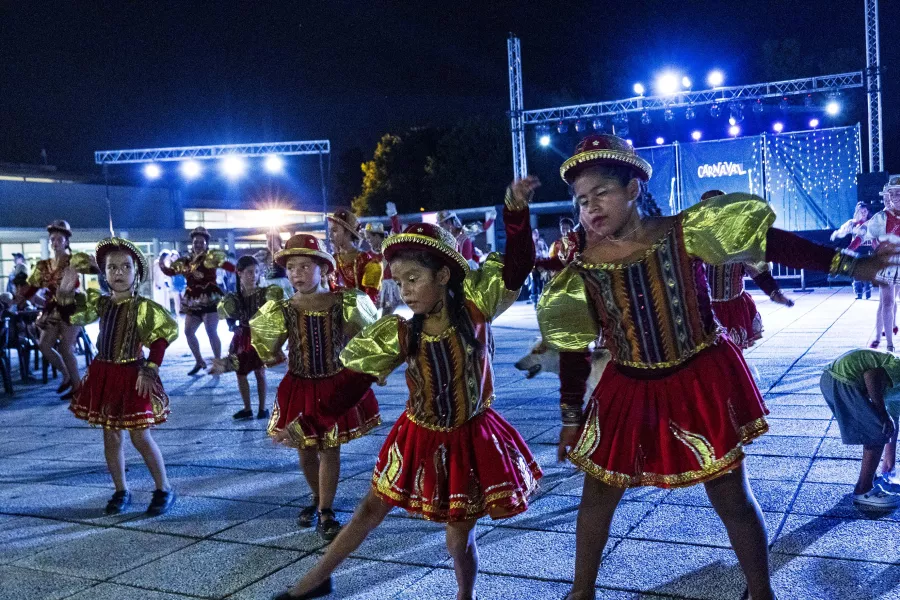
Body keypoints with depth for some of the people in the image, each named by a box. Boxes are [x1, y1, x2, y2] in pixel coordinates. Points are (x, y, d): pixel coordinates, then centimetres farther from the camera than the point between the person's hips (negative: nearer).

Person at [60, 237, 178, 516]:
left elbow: (164, 334, -16)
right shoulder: (99, 302, 4)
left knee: (140, 436, -2)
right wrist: (66, 291, -4)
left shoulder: (143, 307, -12)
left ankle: (164, 489, 11)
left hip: (131, 376, -6)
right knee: (110, 436, 10)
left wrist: (150, 370, -19)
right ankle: (121, 491, 23)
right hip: (102, 374, 6)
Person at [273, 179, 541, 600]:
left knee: (459, 538, 8)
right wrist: (313, 421, -16)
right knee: (370, 510, 19)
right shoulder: (400, 335, -10)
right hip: (420, 438, 3)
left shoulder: (475, 312, -15)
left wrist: (516, 210, -31)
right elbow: (354, 381, -9)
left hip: (469, 440, -3)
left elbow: (517, 266, -19)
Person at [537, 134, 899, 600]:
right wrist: (571, 416, 6)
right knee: (596, 497, 12)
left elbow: (771, 244, -10)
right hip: (628, 392, 3)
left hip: (701, 384, -2)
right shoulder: (581, 267, -8)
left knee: (733, 500, 7)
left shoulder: (681, 234, -14)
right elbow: (574, 348, 1)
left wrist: (849, 264, -13)